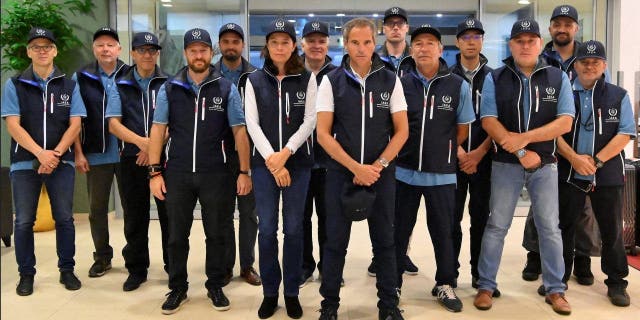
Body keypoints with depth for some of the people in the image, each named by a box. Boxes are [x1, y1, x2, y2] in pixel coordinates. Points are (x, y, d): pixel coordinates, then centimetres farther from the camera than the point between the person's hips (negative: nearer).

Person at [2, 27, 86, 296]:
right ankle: (26, 274, 17)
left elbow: (75, 124, 1)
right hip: (24, 162, 0)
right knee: (24, 221, 4)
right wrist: (40, 153, -17)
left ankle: (67, 270, 16)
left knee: (64, 218, 3)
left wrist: (56, 154, -12)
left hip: (61, 162, 1)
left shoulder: (69, 86, 7)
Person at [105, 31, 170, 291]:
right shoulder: (120, 86, 10)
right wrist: (141, 141, -16)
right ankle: (136, 269, 20)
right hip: (131, 158, 2)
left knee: (169, 214, 2)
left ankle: (174, 266, 15)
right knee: (134, 218, 7)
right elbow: (113, 124, 1)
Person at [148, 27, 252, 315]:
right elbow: (158, 130, 4)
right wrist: (155, 172, -2)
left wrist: (244, 172, -4)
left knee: (216, 234, 10)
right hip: (177, 173, 1)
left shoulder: (227, 89, 1)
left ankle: (215, 286, 27)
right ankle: (177, 289, 26)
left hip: (216, 174, -1)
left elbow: (239, 132, 0)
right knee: (176, 235, 10)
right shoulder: (169, 88, 4)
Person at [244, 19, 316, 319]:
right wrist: (271, 158, -13)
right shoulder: (255, 80, 5)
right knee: (266, 229, 2)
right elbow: (252, 123, -2)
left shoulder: (306, 79, 4)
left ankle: (292, 292, 18)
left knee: (293, 228, 4)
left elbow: (310, 120, -4)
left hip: (298, 161, 0)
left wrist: (285, 153, -13)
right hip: (263, 162, 1)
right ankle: (269, 292, 16)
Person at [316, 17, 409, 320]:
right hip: (341, 172, -1)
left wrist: (377, 166, -10)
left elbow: (402, 130, 2)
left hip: (381, 173, 1)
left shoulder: (390, 80, 2)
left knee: (384, 240, 8)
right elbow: (323, 133, -6)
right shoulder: (331, 81, -2)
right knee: (336, 241, 7)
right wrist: (356, 168, -13)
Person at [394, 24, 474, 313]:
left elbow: (462, 129, 7)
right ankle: (391, 285, 26)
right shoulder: (400, 84, -2)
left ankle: (445, 286, 29)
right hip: (404, 171, 1)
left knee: (443, 233, 11)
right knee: (398, 231, 11)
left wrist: (441, 153, 7)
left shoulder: (458, 86, -2)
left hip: (442, 173, 0)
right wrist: (409, 152, 3)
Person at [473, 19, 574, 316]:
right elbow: (488, 121, -9)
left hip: (545, 165, 1)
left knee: (550, 227, 7)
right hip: (505, 164, -1)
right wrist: (521, 152, -15)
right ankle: (486, 286, 16)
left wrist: (524, 137, -17)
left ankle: (555, 290, 20)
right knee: (496, 226, 5)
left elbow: (565, 122, -7)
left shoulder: (558, 77, 2)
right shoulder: (495, 78, -1)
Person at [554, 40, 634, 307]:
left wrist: (596, 160, -13)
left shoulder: (619, 96, 5)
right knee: (564, 228, 8)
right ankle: (558, 279, 21)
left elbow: (625, 134, -3)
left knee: (612, 230, 7)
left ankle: (616, 283, 22)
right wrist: (574, 158, -14)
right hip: (568, 174, 0)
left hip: (608, 175, 0)